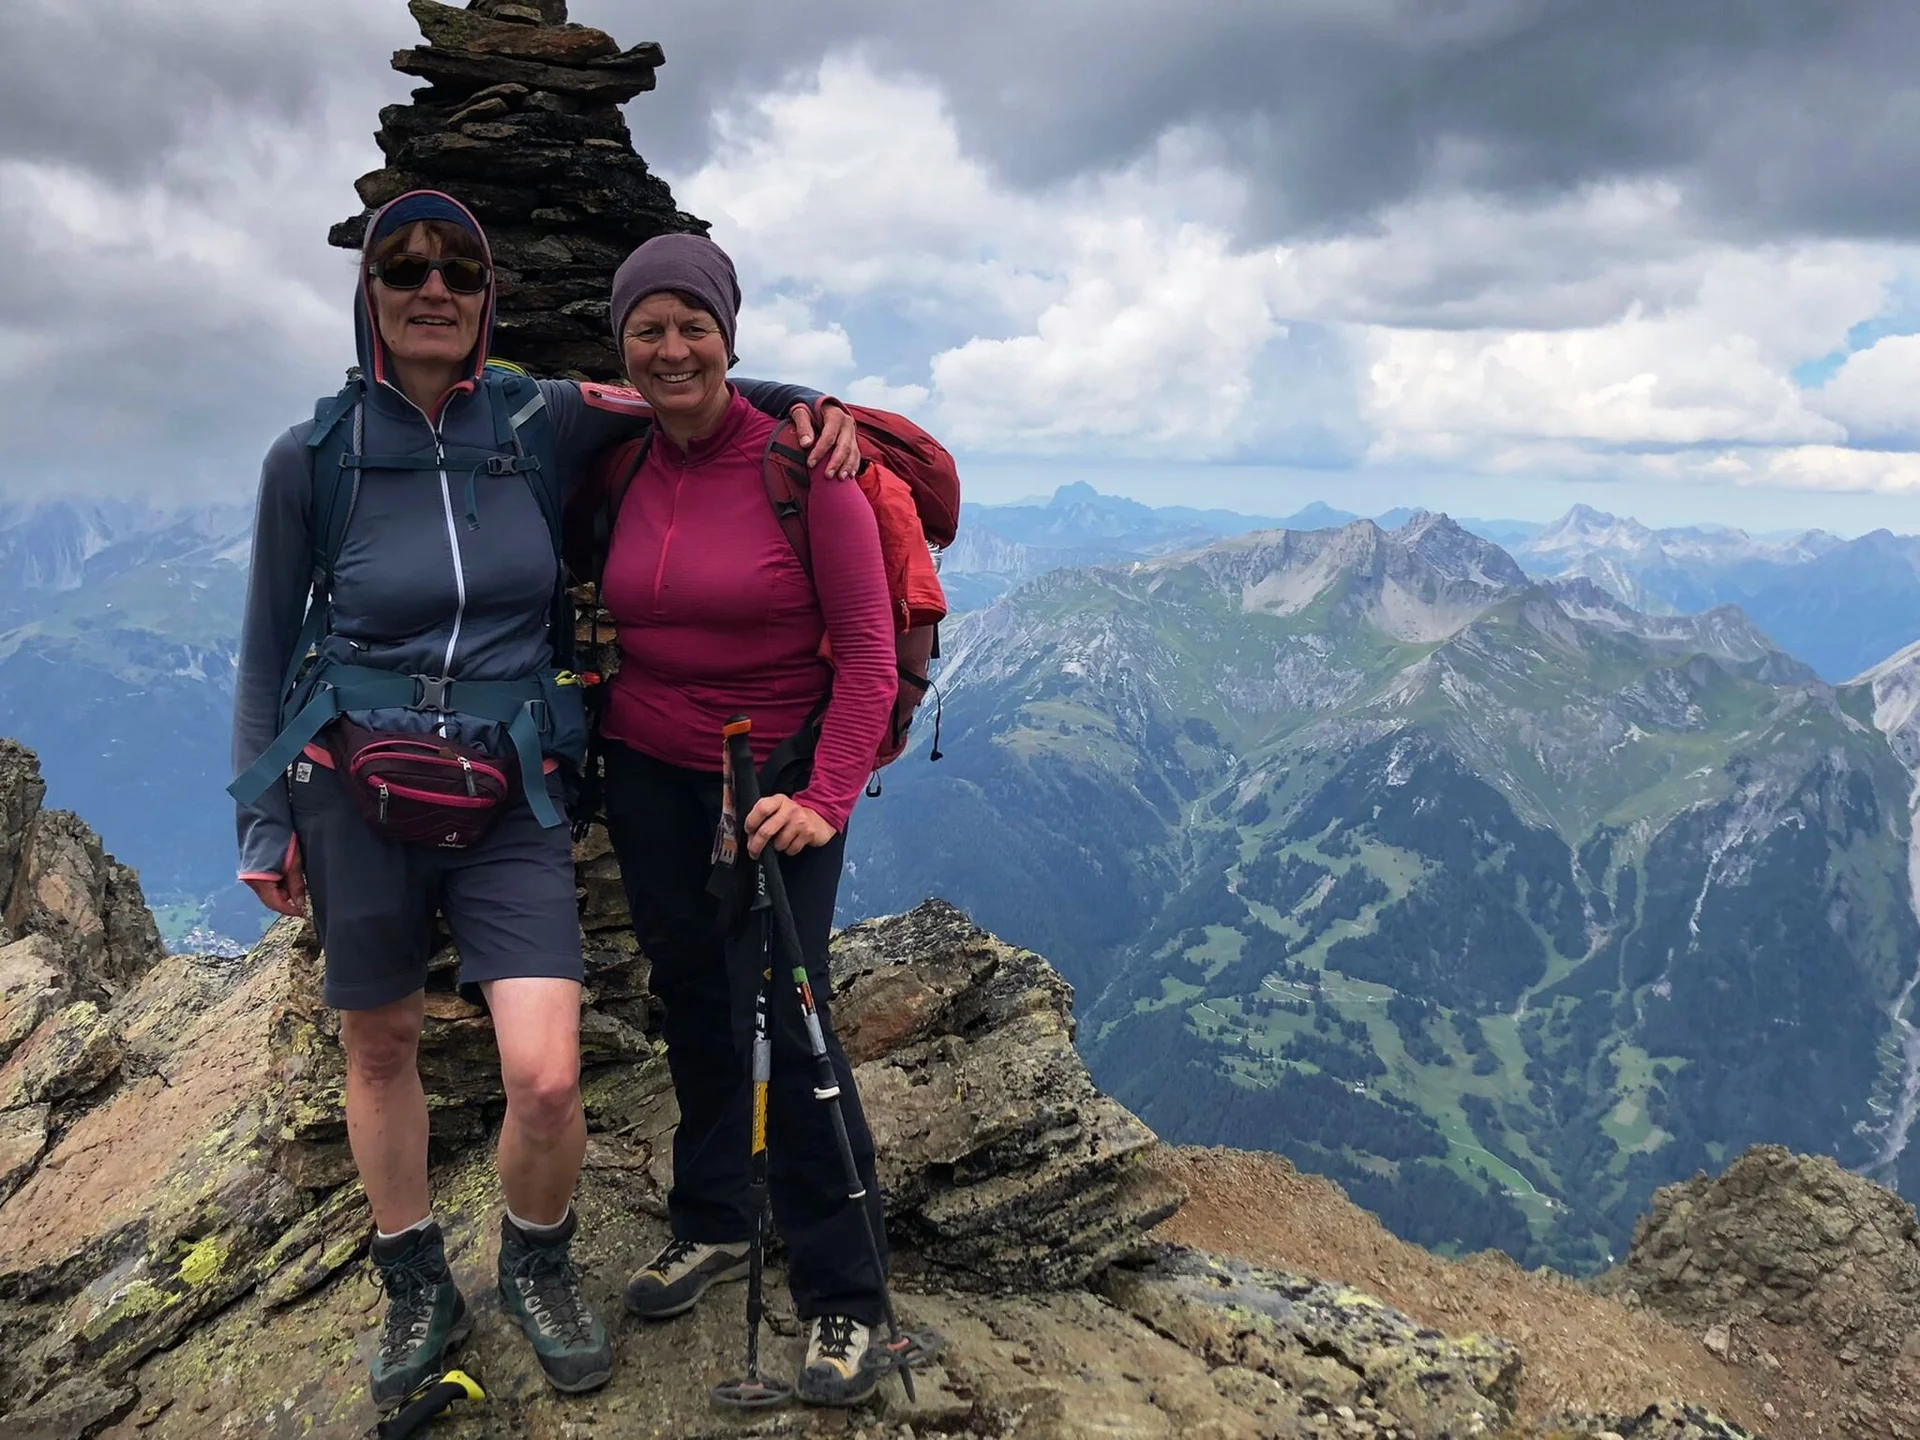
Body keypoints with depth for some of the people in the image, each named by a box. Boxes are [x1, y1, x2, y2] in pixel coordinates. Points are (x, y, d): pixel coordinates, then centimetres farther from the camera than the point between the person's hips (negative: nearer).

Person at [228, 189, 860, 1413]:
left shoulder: (544, 425, -2)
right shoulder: (312, 459, -2)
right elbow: (270, 645, 6)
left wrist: (807, 404, -4)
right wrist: (263, 817, 4)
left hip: (511, 799, 0)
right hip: (354, 793, 1)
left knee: (547, 1078, -10)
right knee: (381, 1049, 13)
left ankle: (539, 1267, 23)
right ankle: (418, 1290, 37)